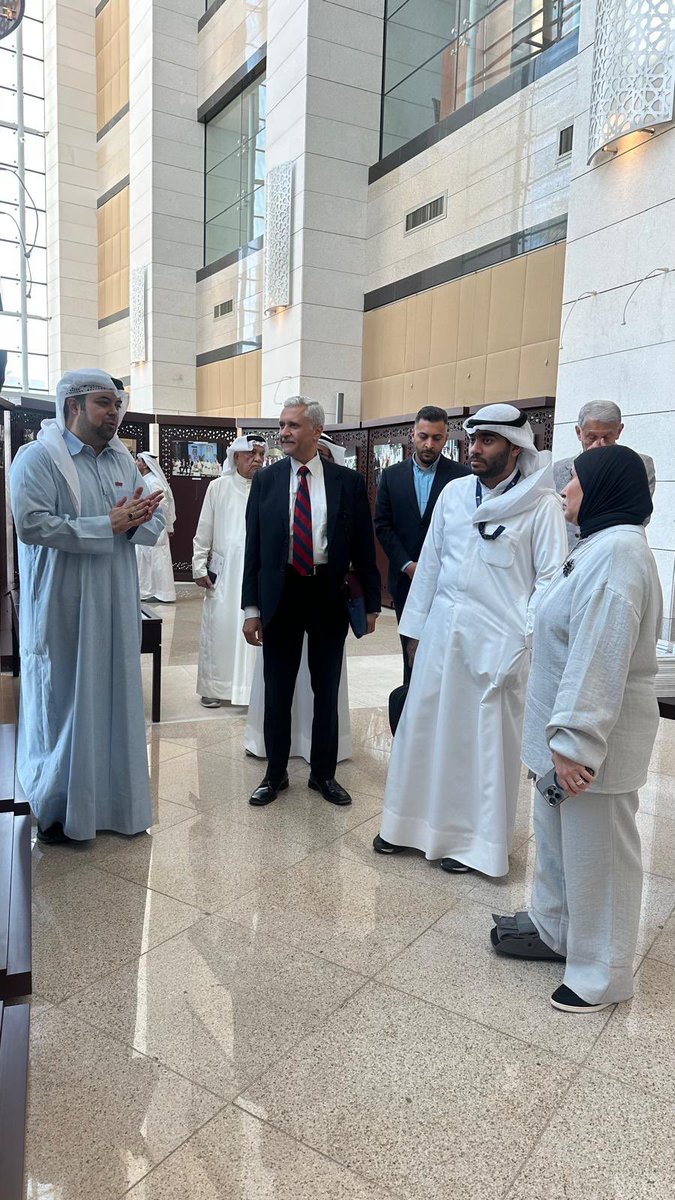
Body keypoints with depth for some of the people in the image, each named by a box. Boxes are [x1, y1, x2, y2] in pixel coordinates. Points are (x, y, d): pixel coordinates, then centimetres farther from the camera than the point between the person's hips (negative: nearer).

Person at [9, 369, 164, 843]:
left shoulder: (124, 462, 12)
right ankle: (55, 809, 22)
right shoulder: (38, 457, -7)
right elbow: (31, 523, -20)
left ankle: (114, 801, 27)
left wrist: (135, 522, -13)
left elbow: (155, 522, 11)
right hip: (63, 609, -6)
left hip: (117, 607, 6)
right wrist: (108, 525, -19)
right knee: (62, 703, 4)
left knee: (116, 700, 12)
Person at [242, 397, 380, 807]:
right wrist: (252, 608, -2)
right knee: (277, 691, 10)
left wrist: (371, 603, 0)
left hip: (329, 596, 0)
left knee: (327, 690, 11)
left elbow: (364, 547, 2)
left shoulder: (348, 481, -1)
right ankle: (276, 774, 27)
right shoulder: (266, 480, 3)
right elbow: (253, 546, 2)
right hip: (280, 594, 1)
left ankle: (324, 774, 28)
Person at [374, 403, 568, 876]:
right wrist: (415, 626, 11)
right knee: (424, 726, 12)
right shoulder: (454, 492, 7)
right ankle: (413, 822, 30)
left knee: (487, 740, 6)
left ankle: (476, 840, 24)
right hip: (442, 631, 5)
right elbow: (431, 561, 11)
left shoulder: (542, 504, -6)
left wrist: (528, 640, -14)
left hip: (498, 640, -4)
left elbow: (550, 576, -6)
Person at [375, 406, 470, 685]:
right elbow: (383, 525, 4)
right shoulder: (392, 476, 7)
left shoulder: (462, 476, -2)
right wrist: (408, 566, -6)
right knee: (411, 651, 10)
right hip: (406, 579, 3)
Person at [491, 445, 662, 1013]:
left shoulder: (618, 551, -22)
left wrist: (576, 741, -26)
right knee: (557, 834, 23)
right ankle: (553, 928, 42)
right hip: (568, 728, 10)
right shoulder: (601, 544, 12)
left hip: (595, 735, -10)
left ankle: (602, 974, 23)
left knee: (597, 850, 5)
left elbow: (601, 659, -27)